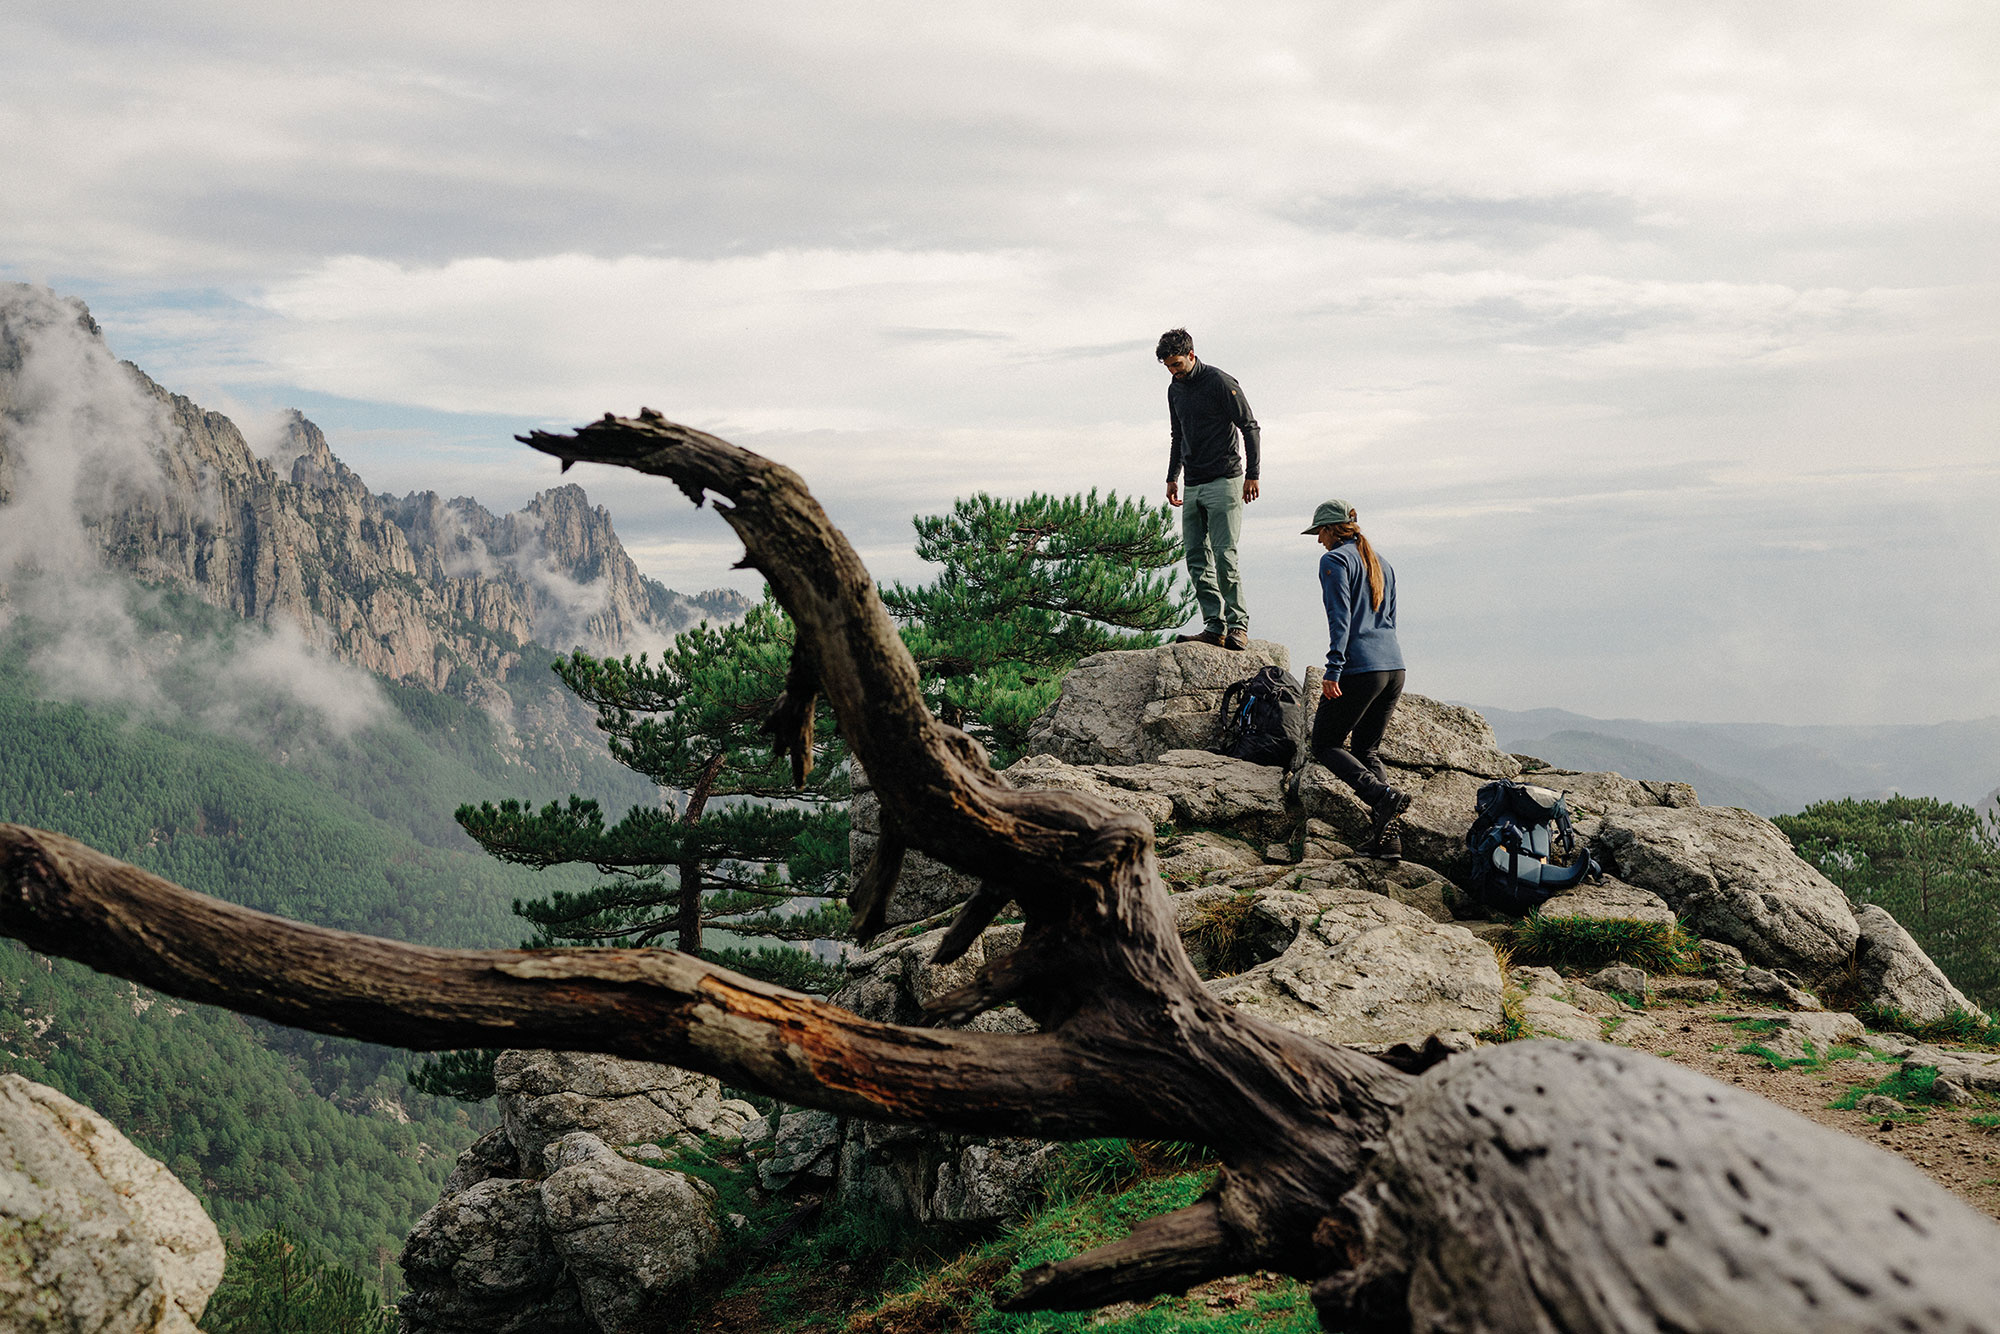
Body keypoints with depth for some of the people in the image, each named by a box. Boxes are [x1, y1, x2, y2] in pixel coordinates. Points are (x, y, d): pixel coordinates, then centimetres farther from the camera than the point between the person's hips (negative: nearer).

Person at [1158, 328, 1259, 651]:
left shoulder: (1221, 382, -8)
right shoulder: (1175, 390, 14)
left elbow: (1250, 428, -7)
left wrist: (1252, 475, -11)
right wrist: (1172, 477, 19)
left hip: (1224, 482, -7)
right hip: (1193, 486, 7)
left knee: (1224, 554, -14)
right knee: (1196, 558, 0)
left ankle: (1238, 625, -9)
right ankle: (1215, 626, 1)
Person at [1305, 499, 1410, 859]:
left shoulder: (1334, 560, -4)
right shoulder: (1381, 563, 20)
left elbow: (1340, 618, -14)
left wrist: (1333, 671, -17)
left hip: (1359, 668, -8)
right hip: (1394, 667, 8)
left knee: (1325, 745, 4)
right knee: (1366, 750, 15)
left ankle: (1383, 795, -19)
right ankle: (1387, 835, 0)